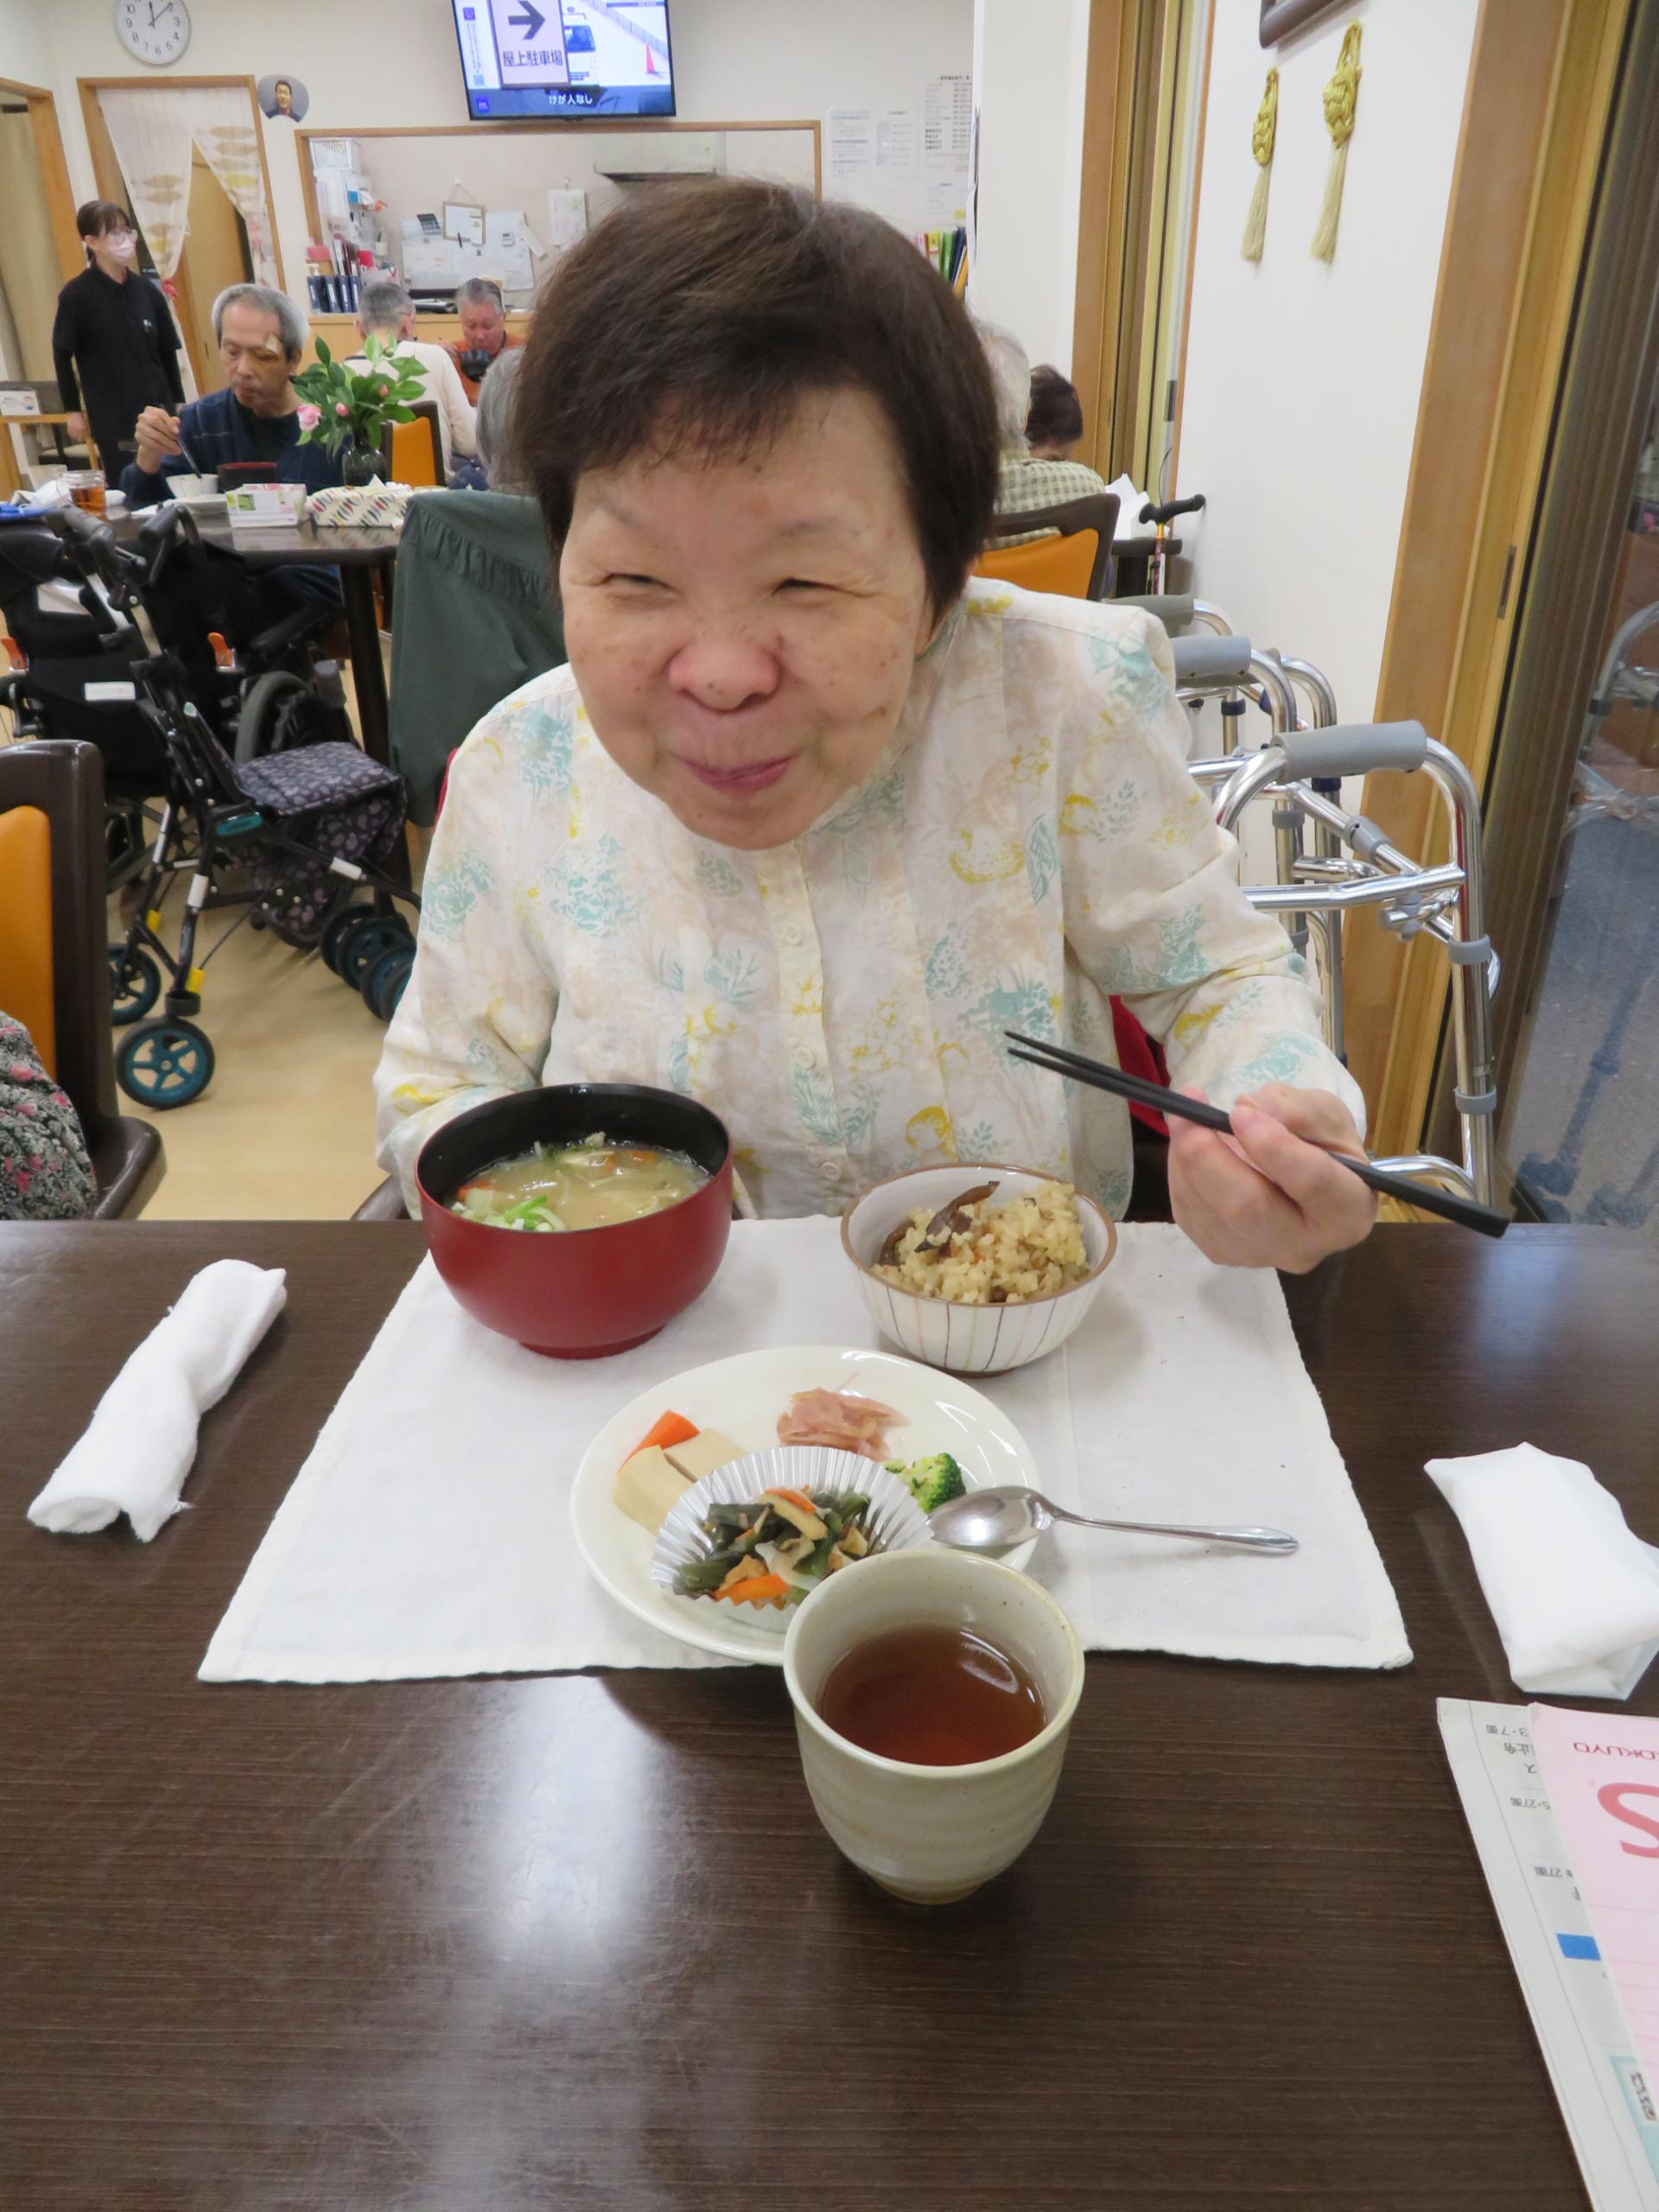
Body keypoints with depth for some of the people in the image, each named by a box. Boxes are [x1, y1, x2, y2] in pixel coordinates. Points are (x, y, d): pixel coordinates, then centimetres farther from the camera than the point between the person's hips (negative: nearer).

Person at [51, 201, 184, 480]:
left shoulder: (148, 290, 7)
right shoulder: (75, 295, -4)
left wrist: (178, 402, 11)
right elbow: (62, 356, -1)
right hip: (111, 417, -4)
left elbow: (168, 351, 13)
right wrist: (73, 410, -2)